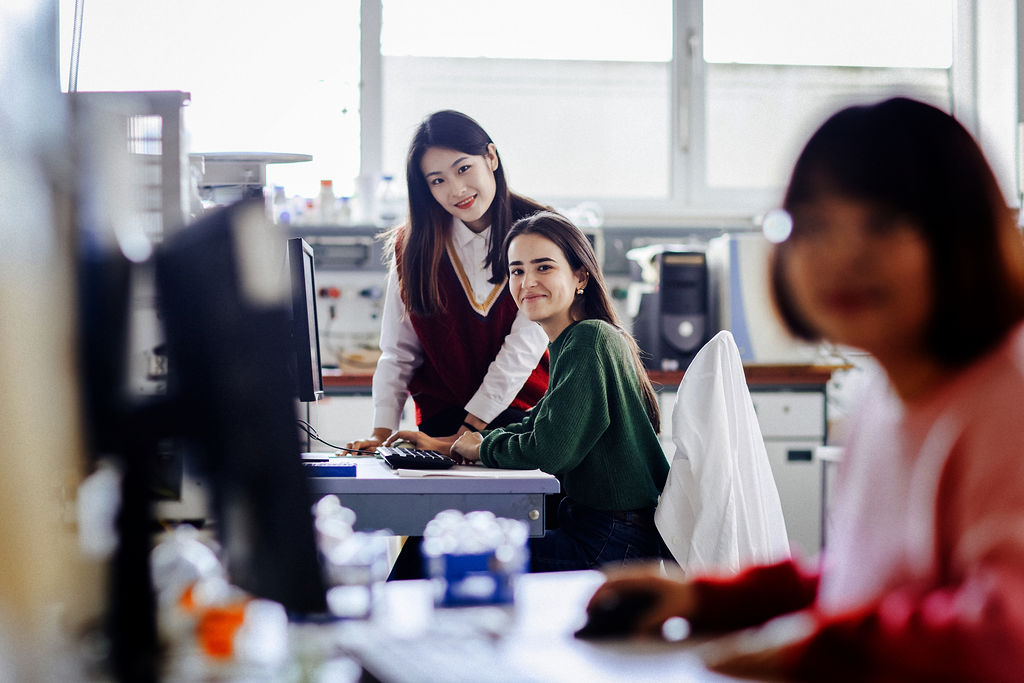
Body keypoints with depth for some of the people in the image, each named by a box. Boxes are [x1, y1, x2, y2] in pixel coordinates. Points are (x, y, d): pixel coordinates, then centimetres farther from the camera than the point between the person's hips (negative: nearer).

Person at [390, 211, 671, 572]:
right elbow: (535, 427, 24)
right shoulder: (572, 343, 14)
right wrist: (447, 445, 15)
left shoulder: (590, 339, -17)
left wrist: (482, 447, -3)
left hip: (611, 544, -9)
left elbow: (548, 452, -22)